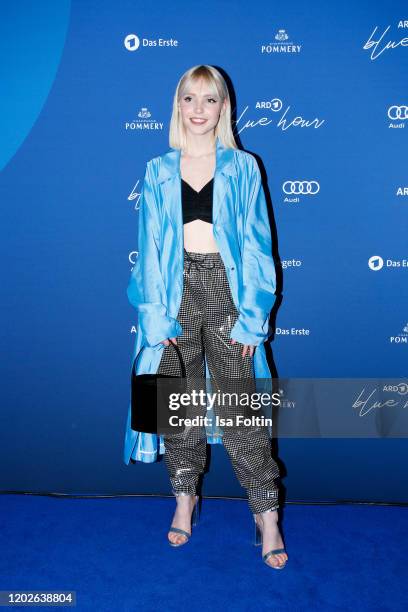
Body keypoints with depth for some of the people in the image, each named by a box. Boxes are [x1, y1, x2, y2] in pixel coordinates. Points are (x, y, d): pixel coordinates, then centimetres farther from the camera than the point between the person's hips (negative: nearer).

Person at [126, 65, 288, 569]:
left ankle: (266, 511, 12)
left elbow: (256, 244, 1)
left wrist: (252, 314, -8)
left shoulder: (243, 167, 5)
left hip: (227, 291, -2)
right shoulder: (158, 171, 8)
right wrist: (155, 313, -5)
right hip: (176, 291, 2)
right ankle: (185, 495, 30)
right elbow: (149, 245, 4)